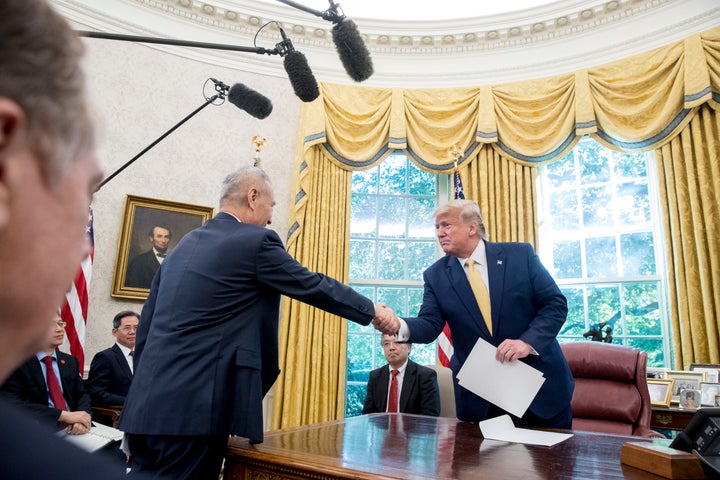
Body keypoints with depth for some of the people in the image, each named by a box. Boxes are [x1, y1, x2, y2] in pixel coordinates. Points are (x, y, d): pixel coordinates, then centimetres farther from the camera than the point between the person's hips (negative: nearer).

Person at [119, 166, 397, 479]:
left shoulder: (185, 244, 14)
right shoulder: (256, 242, -8)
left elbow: (146, 326, 15)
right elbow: (314, 286, 0)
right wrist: (373, 312, 14)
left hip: (147, 406, 8)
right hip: (190, 410, -8)